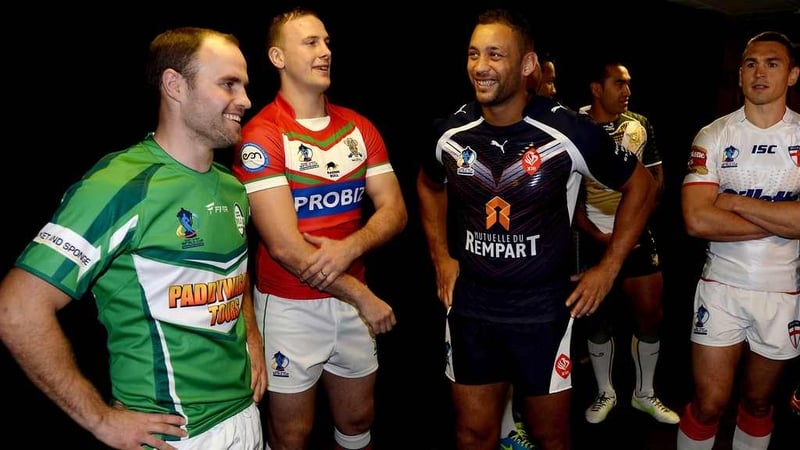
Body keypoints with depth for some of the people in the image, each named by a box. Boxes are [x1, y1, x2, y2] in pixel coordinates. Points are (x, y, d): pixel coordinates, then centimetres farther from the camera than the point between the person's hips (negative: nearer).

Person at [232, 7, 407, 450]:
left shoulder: (359, 127, 3)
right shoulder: (261, 134, -14)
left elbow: (394, 211, -1)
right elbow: (284, 246, -20)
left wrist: (348, 248, -21)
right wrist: (363, 297, -15)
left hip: (353, 301, 5)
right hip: (290, 306, -4)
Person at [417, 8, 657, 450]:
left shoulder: (569, 131, -15)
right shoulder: (450, 132, -5)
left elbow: (639, 186, -1)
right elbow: (429, 185, 17)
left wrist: (608, 268, -4)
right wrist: (440, 257, 8)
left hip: (543, 309, -2)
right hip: (469, 307, 3)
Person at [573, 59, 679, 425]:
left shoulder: (640, 125, 5)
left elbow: (656, 179, 8)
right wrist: (597, 235, -13)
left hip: (638, 236, 3)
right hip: (593, 238, -3)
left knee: (650, 315, 5)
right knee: (598, 318, 7)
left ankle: (644, 394, 24)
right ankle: (605, 393, 26)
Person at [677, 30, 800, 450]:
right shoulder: (713, 136, -4)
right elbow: (697, 220, -16)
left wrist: (735, 202, -17)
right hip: (721, 287, -1)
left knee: (758, 402, 17)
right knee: (709, 404, 1)